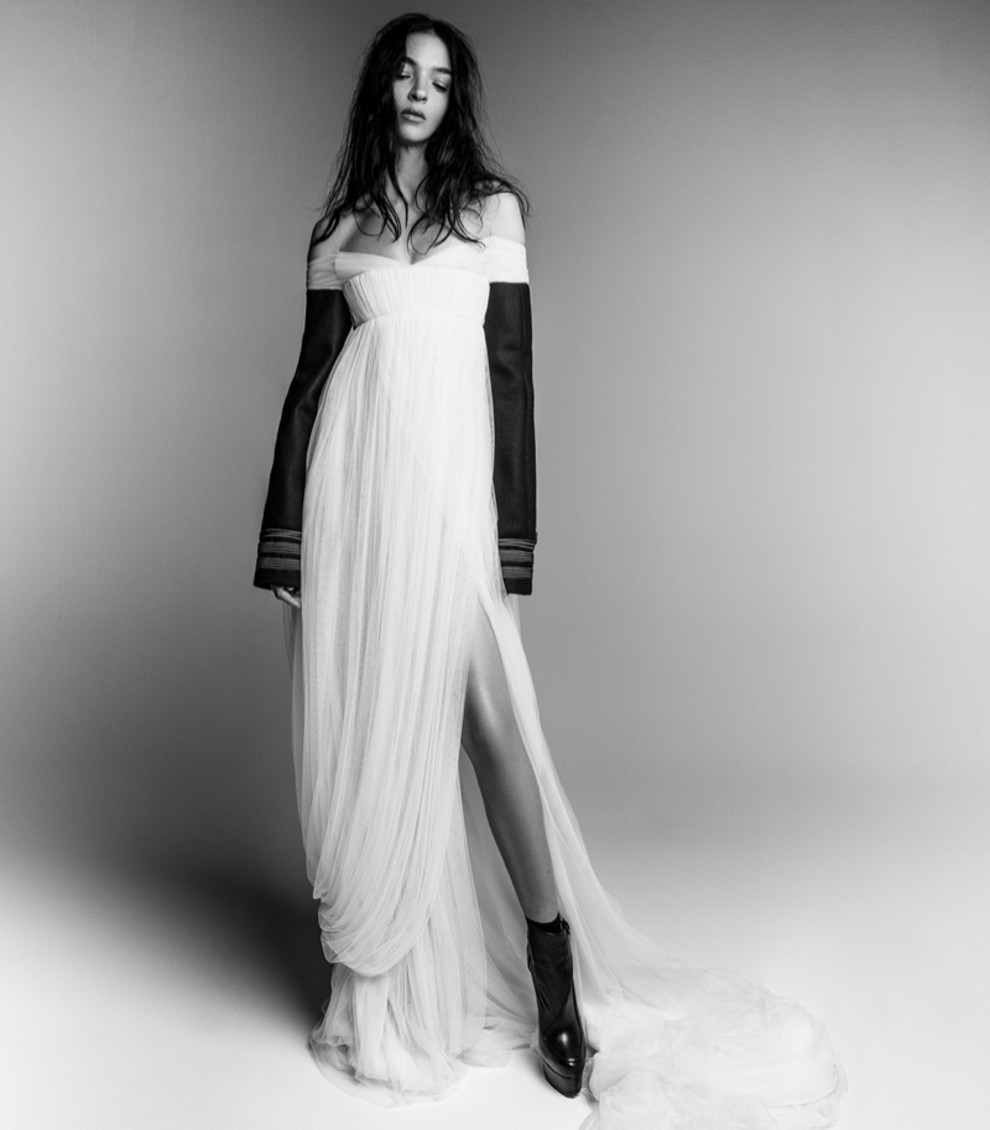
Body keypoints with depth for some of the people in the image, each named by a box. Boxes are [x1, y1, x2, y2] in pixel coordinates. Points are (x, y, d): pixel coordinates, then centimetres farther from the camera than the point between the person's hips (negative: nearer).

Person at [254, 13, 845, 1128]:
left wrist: (514, 526, -5)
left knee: (486, 712, -9)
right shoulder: (341, 223, 17)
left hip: (448, 475, -2)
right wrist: (283, 527, 5)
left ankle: (555, 980, 7)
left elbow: (512, 366, 4)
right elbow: (311, 372, 12)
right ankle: (379, 984, 23)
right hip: (352, 474, 3)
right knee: (361, 721, 4)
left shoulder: (489, 206, 11)